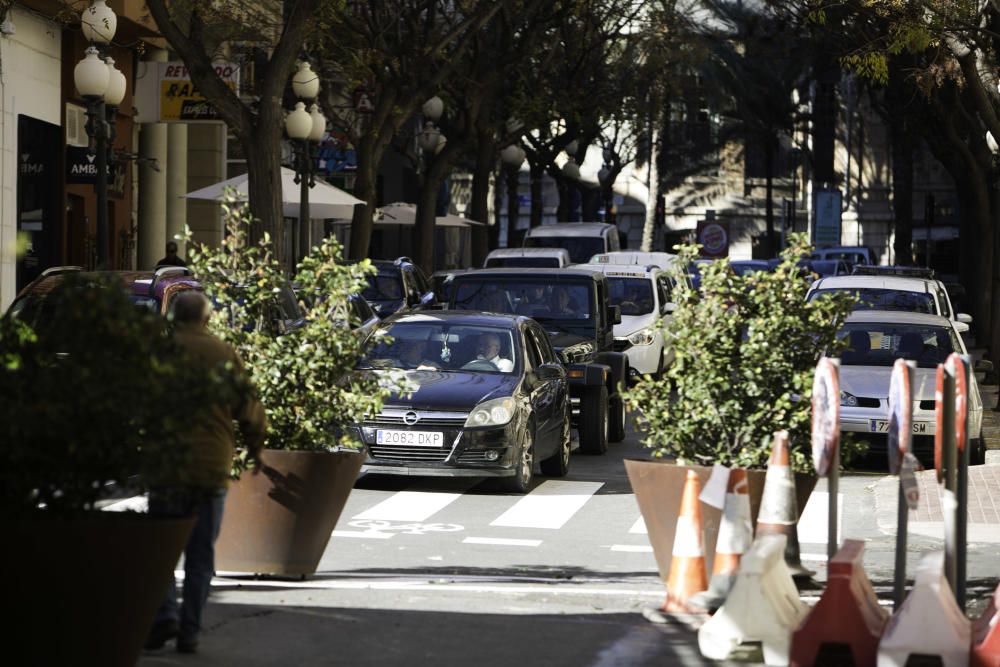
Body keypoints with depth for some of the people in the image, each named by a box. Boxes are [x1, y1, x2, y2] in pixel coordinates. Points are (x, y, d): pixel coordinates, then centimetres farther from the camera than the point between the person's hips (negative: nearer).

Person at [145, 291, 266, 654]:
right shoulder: (225, 355, 4)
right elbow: (249, 409, 5)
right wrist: (255, 449, 20)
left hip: (166, 463, -2)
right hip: (213, 466, 2)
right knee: (200, 553, 9)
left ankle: (165, 615, -10)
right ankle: (190, 631, 7)